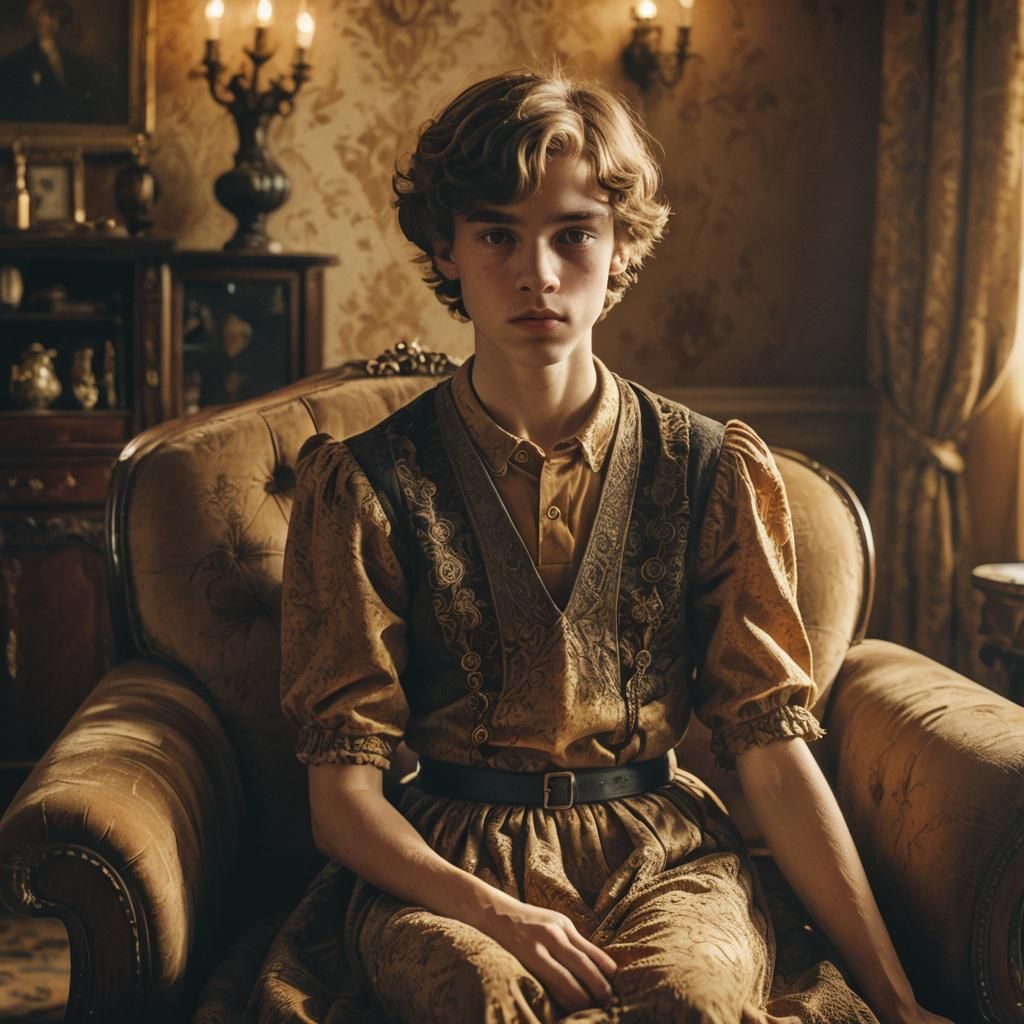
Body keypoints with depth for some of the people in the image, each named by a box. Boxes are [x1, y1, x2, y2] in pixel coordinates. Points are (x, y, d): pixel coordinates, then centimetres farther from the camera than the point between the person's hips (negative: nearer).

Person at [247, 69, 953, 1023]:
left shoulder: (711, 471, 4)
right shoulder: (368, 484, 0)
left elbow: (774, 749, 1)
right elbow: (343, 786, -3)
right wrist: (487, 910, -22)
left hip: (665, 851, 2)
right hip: (444, 862, -1)